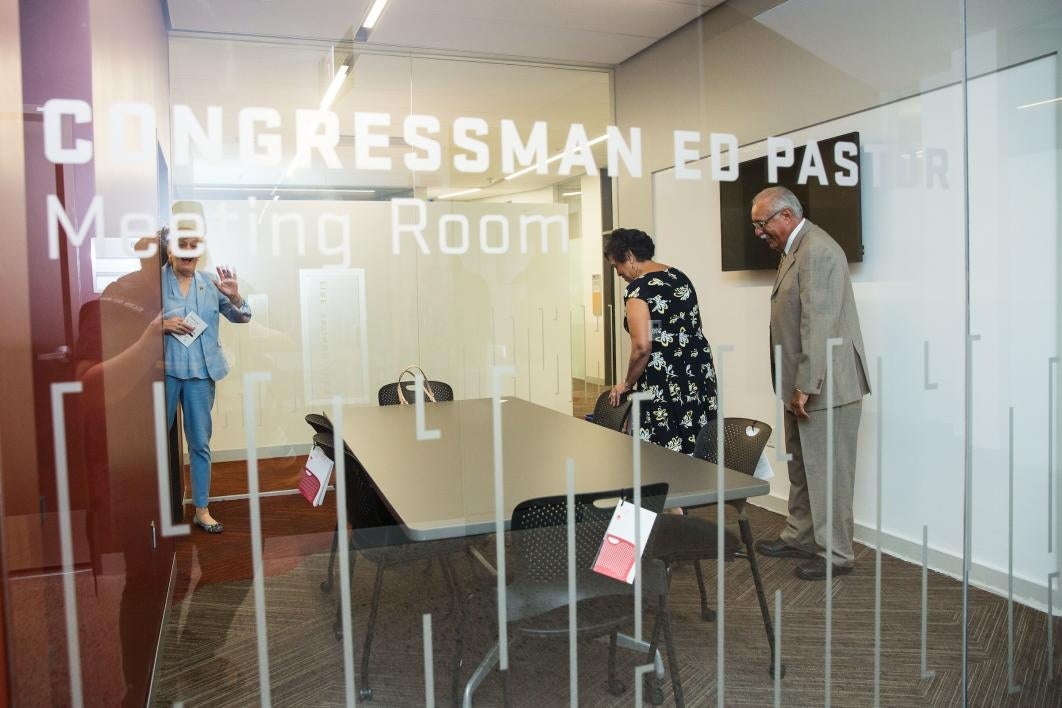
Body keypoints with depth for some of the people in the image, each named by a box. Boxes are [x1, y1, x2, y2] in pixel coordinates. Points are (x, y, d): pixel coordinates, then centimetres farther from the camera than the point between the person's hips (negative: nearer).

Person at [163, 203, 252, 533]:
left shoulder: (210, 283, 4)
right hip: (164, 370, -2)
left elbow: (242, 318, 4)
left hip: (200, 373, 3)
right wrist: (162, 325, -18)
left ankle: (202, 510, 21)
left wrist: (234, 296, -15)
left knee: (200, 442, 10)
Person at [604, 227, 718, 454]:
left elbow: (642, 346, -20)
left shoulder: (638, 288, -13)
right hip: (700, 374, 8)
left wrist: (627, 383, -6)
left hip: (665, 385, -8)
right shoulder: (679, 276, 12)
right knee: (695, 453, 11)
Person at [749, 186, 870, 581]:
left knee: (827, 471, 0)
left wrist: (806, 385, -22)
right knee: (801, 468, 19)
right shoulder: (794, 250, 14)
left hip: (824, 385, -10)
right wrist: (796, 385, 16)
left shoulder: (816, 250, -18)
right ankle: (800, 538, 31)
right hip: (803, 384, 10)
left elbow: (818, 323, -23)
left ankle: (835, 554, 12)